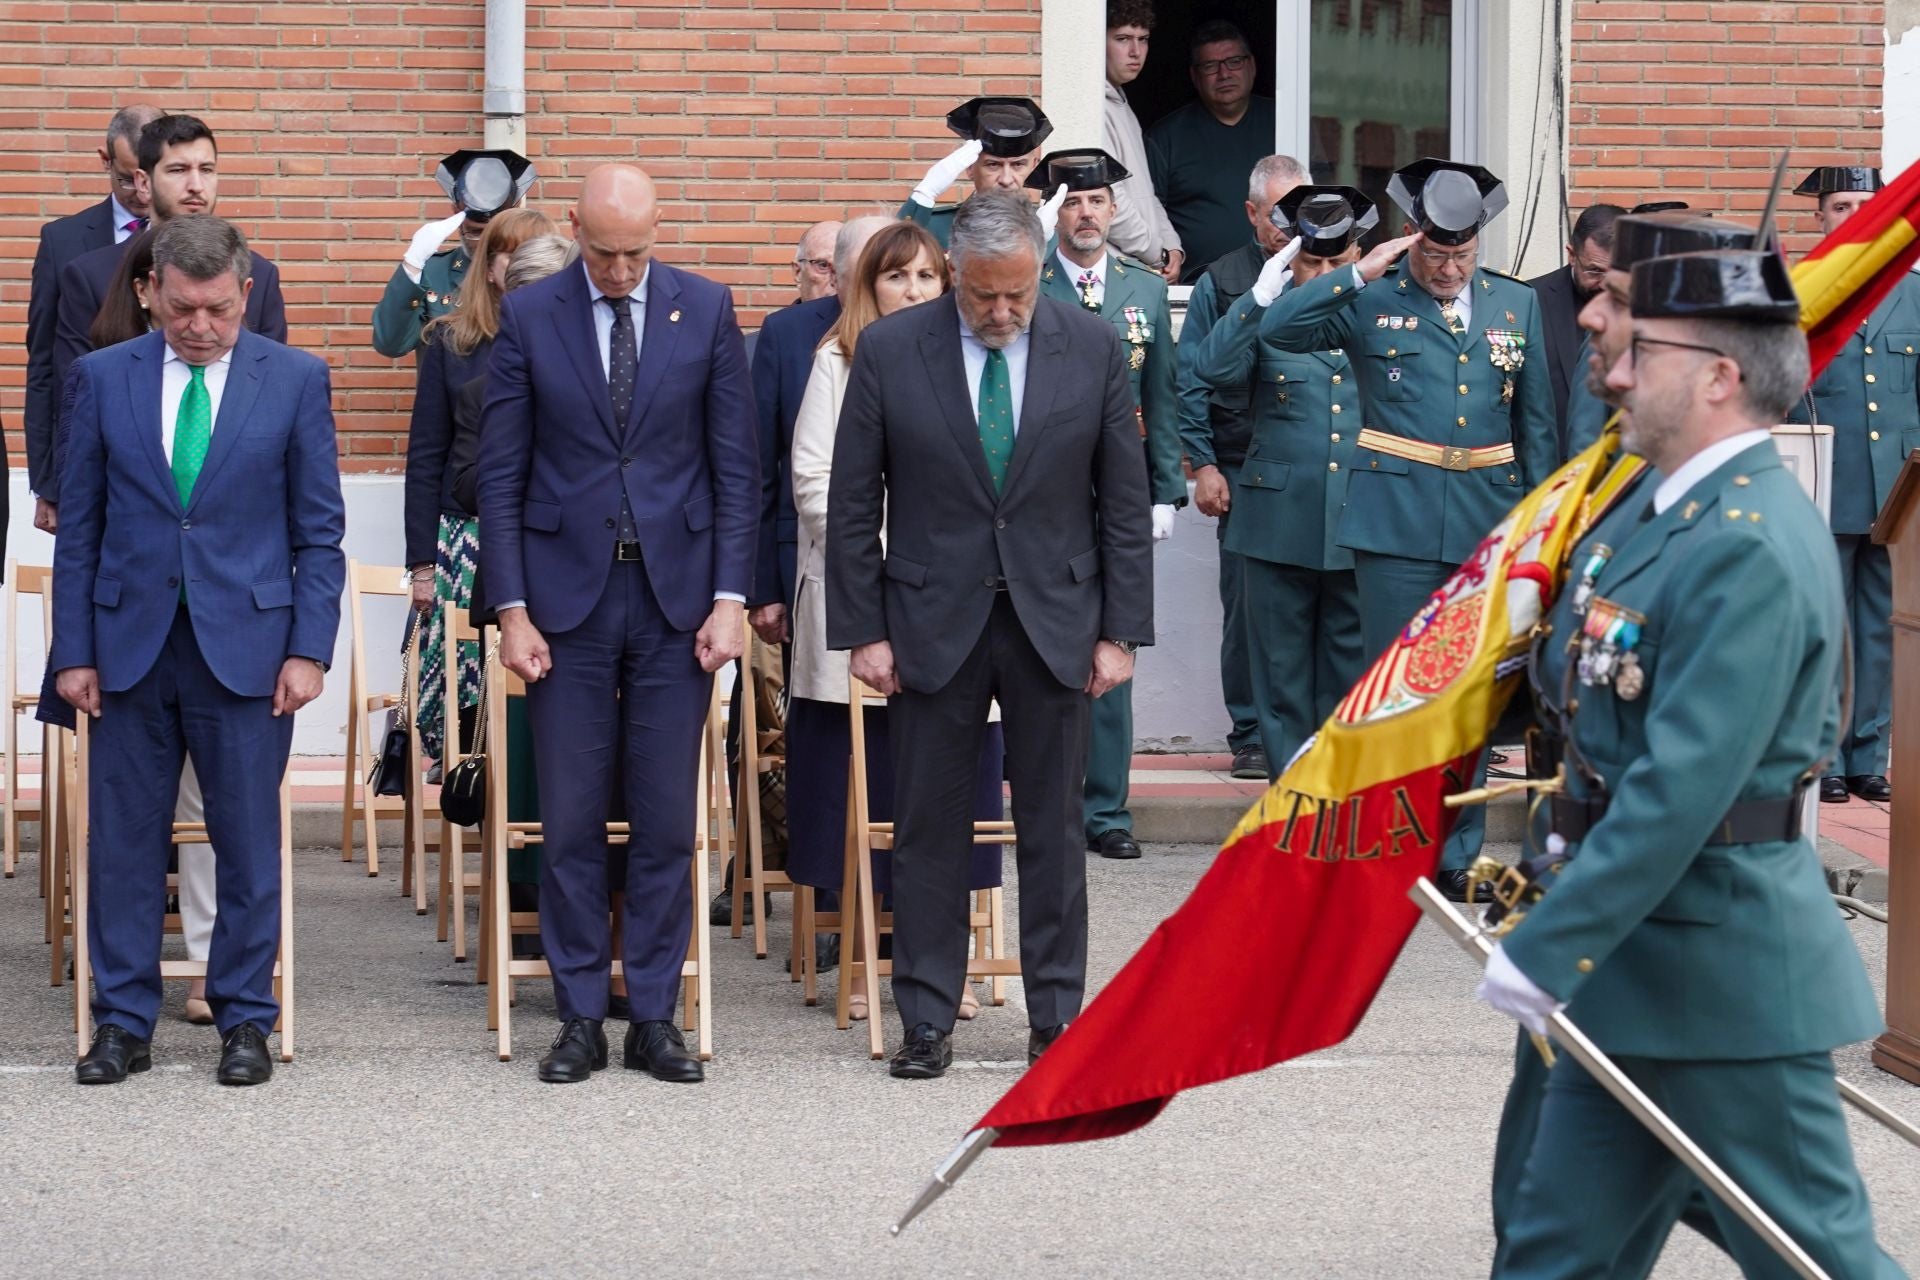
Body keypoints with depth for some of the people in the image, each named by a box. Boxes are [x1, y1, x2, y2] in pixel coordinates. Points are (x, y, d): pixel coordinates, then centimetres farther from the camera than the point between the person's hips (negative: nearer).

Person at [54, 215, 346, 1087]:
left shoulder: (294, 380, 1)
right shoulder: (104, 378, 4)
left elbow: (320, 530, 3)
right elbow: (79, 529, 7)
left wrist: (309, 649, -4)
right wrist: (74, 651, 1)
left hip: (245, 645, -1)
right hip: (130, 645, 1)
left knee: (248, 841, 3)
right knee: (124, 840, 4)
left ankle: (245, 1020, 14)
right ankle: (124, 1022, 13)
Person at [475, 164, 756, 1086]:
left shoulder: (706, 310, 2)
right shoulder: (528, 317, 0)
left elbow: (736, 466, 4)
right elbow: (500, 474, 1)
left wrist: (730, 598, -3)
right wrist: (512, 610, -5)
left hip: (675, 596, 1)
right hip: (568, 597, 0)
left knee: (667, 822, 3)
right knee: (570, 822, 1)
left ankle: (654, 1018, 10)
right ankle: (579, 1018, 9)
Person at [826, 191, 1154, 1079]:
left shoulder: (1092, 349, 0)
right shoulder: (889, 351, -4)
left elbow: (1126, 502, 3)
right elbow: (852, 505, 0)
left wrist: (1120, 631, -1)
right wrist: (863, 631, -4)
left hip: (1054, 620, 1)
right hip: (934, 622, -1)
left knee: (1053, 829, 6)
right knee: (928, 830, 3)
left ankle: (1057, 1017, 14)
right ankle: (926, 1022, 11)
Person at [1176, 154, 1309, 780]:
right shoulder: (1221, 283, 8)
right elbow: (1190, 382, 7)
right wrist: (1204, 465, -2)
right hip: (1245, 474, -1)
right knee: (1246, 607, -1)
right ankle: (1252, 737, 7)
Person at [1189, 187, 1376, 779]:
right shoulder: (1266, 313, 2)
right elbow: (1210, 370, -15)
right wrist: (1260, 298, -20)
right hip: (1280, 523, 0)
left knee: (1351, 667, 7)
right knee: (1282, 666, 6)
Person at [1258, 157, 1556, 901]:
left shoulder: (1516, 306, 10)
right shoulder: (1372, 302, 1)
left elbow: (1537, 426, 13)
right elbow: (1277, 329, -12)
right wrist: (1358, 275, -17)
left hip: (1488, 528, 3)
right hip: (1397, 526, -3)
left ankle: (1457, 853, 16)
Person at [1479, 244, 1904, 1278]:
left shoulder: (1748, 549, -21)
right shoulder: (1676, 514, 11)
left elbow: (1683, 785, -26)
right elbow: (1573, 677, 21)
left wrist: (1547, 949, -25)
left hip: (1726, 970, -10)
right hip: (1634, 962, 10)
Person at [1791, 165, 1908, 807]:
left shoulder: (1912, 295, 12)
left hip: (1896, 492, 3)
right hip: (1823, 492, -3)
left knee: (1883, 630, 6)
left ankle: (1869, 757, 14)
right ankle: (1822, 759, 7)